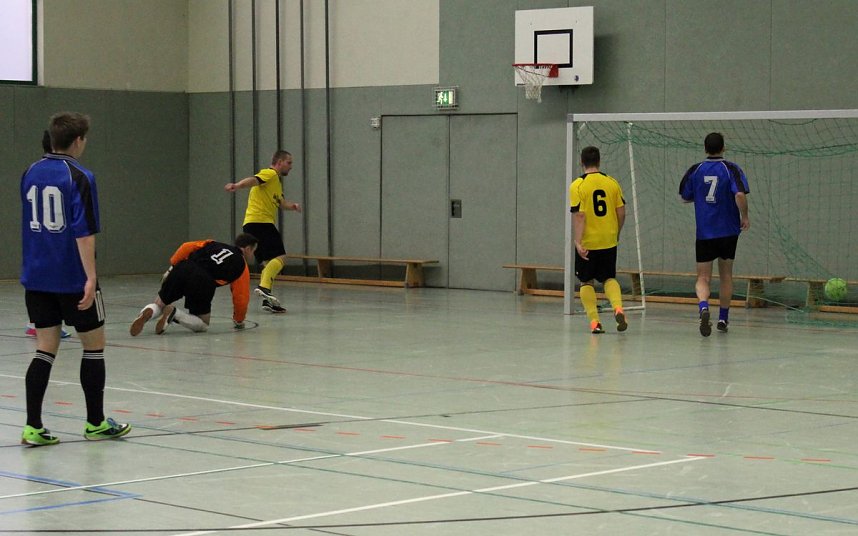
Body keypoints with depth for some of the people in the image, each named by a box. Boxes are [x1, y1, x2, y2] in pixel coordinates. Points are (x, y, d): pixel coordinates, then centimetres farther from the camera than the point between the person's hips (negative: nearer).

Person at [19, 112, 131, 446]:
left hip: (36, 277, 6)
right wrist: (90, 276, -20)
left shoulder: (30, 174, 8)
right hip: (71, 278, -6)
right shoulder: (79, 177, -13)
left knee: (45, 349, 7)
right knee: (93, 345, 9)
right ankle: (95, 423, 16)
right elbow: (83, 231, -19)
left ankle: (33, 427, -1)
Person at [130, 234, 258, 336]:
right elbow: (241, 297, 15)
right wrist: (239, 321, 30)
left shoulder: (214, 244, 31)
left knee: (158, 304, 24)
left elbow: (187, 247, 17)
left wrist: (172, 266, 20)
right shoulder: (242, 266, 19)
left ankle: (147, 313, -14)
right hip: (202, 281, -4)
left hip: (181, 269, 4)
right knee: (203, 325, 16)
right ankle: (174, 313, -13)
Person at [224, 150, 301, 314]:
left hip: (251, 225, 10)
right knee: (280, 257, -19)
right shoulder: (270, 174, -3)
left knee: (269, 263, 10)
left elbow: (281, 203, 27)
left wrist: (292, 206, 4)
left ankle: (267, 300, 5)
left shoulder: (276, 181, 28)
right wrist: (237, 185, -41)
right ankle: (264, 287, -34)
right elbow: (253, 180, -21)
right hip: (260, 221, -10)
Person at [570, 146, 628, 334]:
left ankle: (594, 321, 3)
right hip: (608, 241, 3)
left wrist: (578, 242, -18)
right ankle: (618, 308, -10)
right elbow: (621, 212, 1)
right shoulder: (612, 182, 1)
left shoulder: (577, 186, -9)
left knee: (586, 282, 12)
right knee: (609, 278, 15)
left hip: (587, 242, -3)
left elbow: (579, 215, -17)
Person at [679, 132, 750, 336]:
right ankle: (723, 318, 22)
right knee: (726, 275, 17)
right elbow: (740, 195, -20)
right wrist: (744, 217, -7)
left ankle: (703, 307, -28)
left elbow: (685, 197, 10)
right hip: (728, 231, 0)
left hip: (704, 233, 0)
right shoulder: (731, 169, -7)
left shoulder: (695, 170, 0)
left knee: (703, 278, 2)